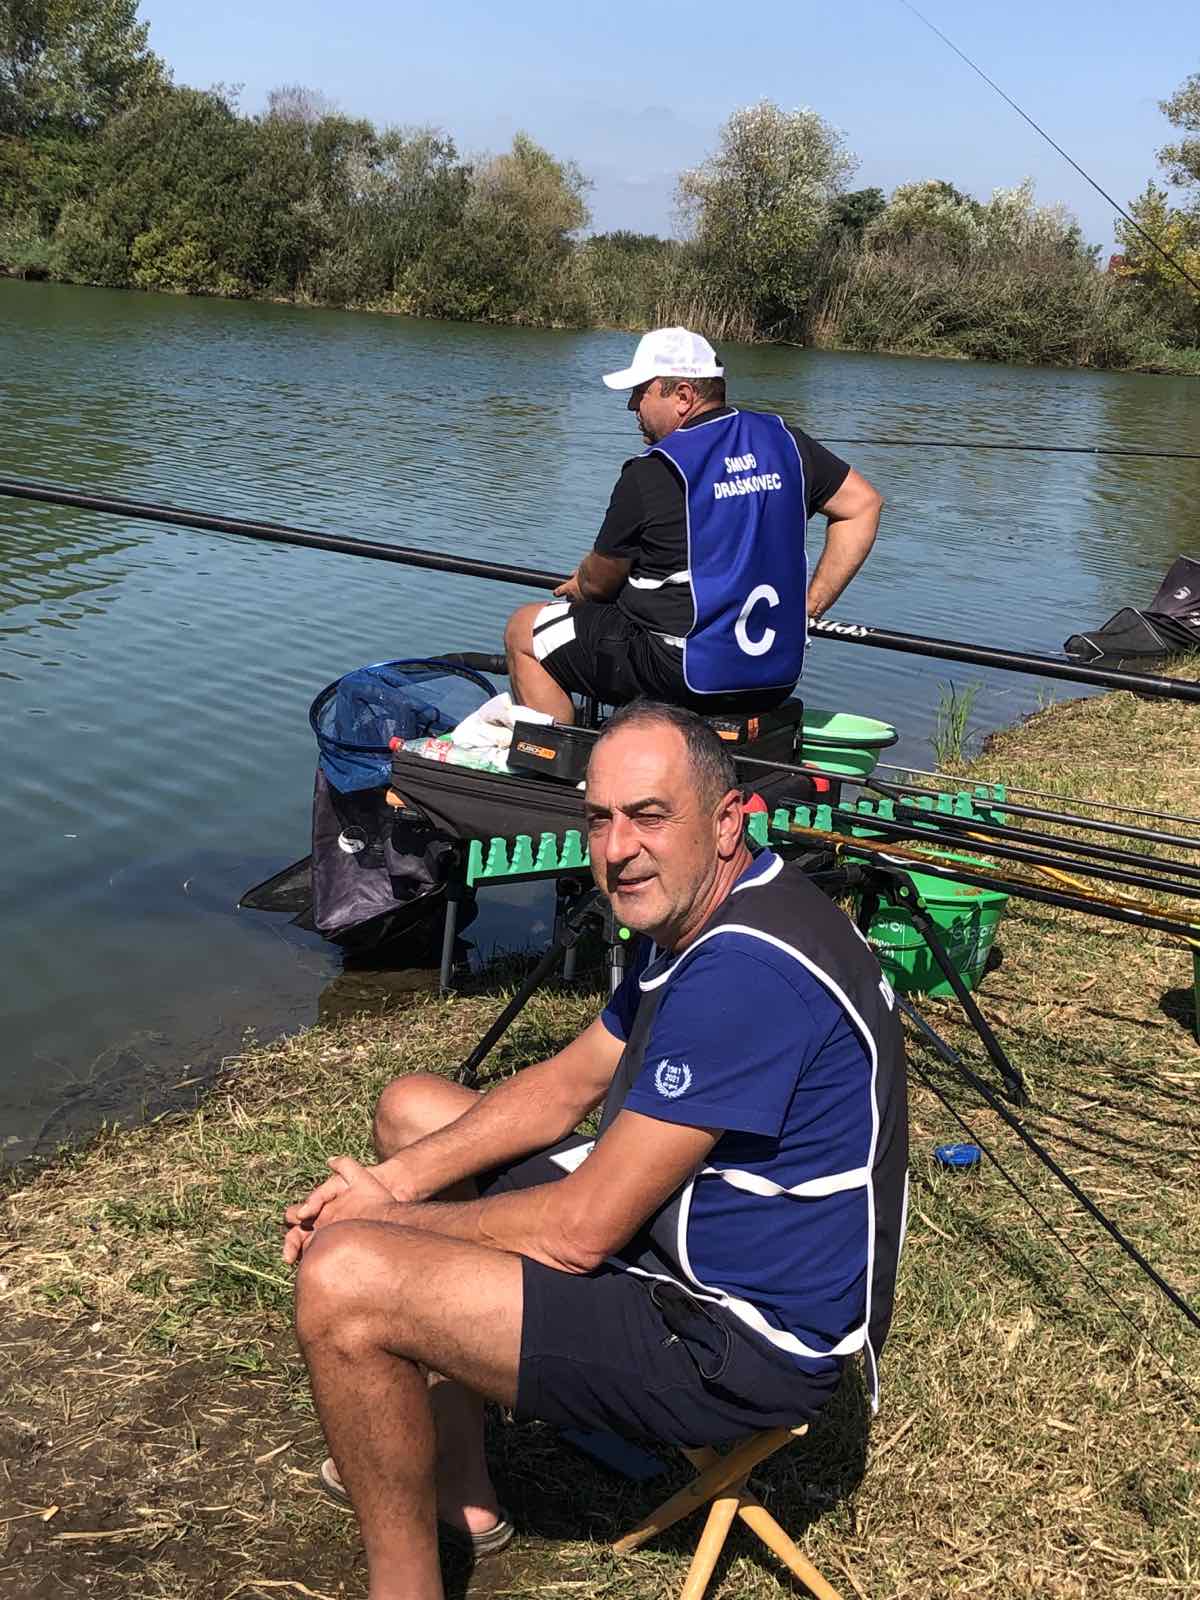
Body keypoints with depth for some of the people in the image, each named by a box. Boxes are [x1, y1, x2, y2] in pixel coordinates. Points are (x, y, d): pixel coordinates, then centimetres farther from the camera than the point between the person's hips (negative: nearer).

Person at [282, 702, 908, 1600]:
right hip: (678, 1240, 11)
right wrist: (393, 1182, -1)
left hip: (739, 1342, -11)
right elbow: (568, 1085, 12)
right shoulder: (704, 915, 3)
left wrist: (394, 1223, -10)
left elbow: (580, 1231, -26)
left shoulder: (746, 969, -29)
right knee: (412, 1110, 18)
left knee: (344, 1282, -23)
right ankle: (455, 1484, 24)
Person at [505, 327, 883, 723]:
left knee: (522, 631, 9)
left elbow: (598, 583, -2)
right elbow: (863, 505, 9)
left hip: (686, 674, -7)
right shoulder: (783, 441, 3)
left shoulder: (650, 474, -13)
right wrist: (810, 605, 10)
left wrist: (576, 588, 22)